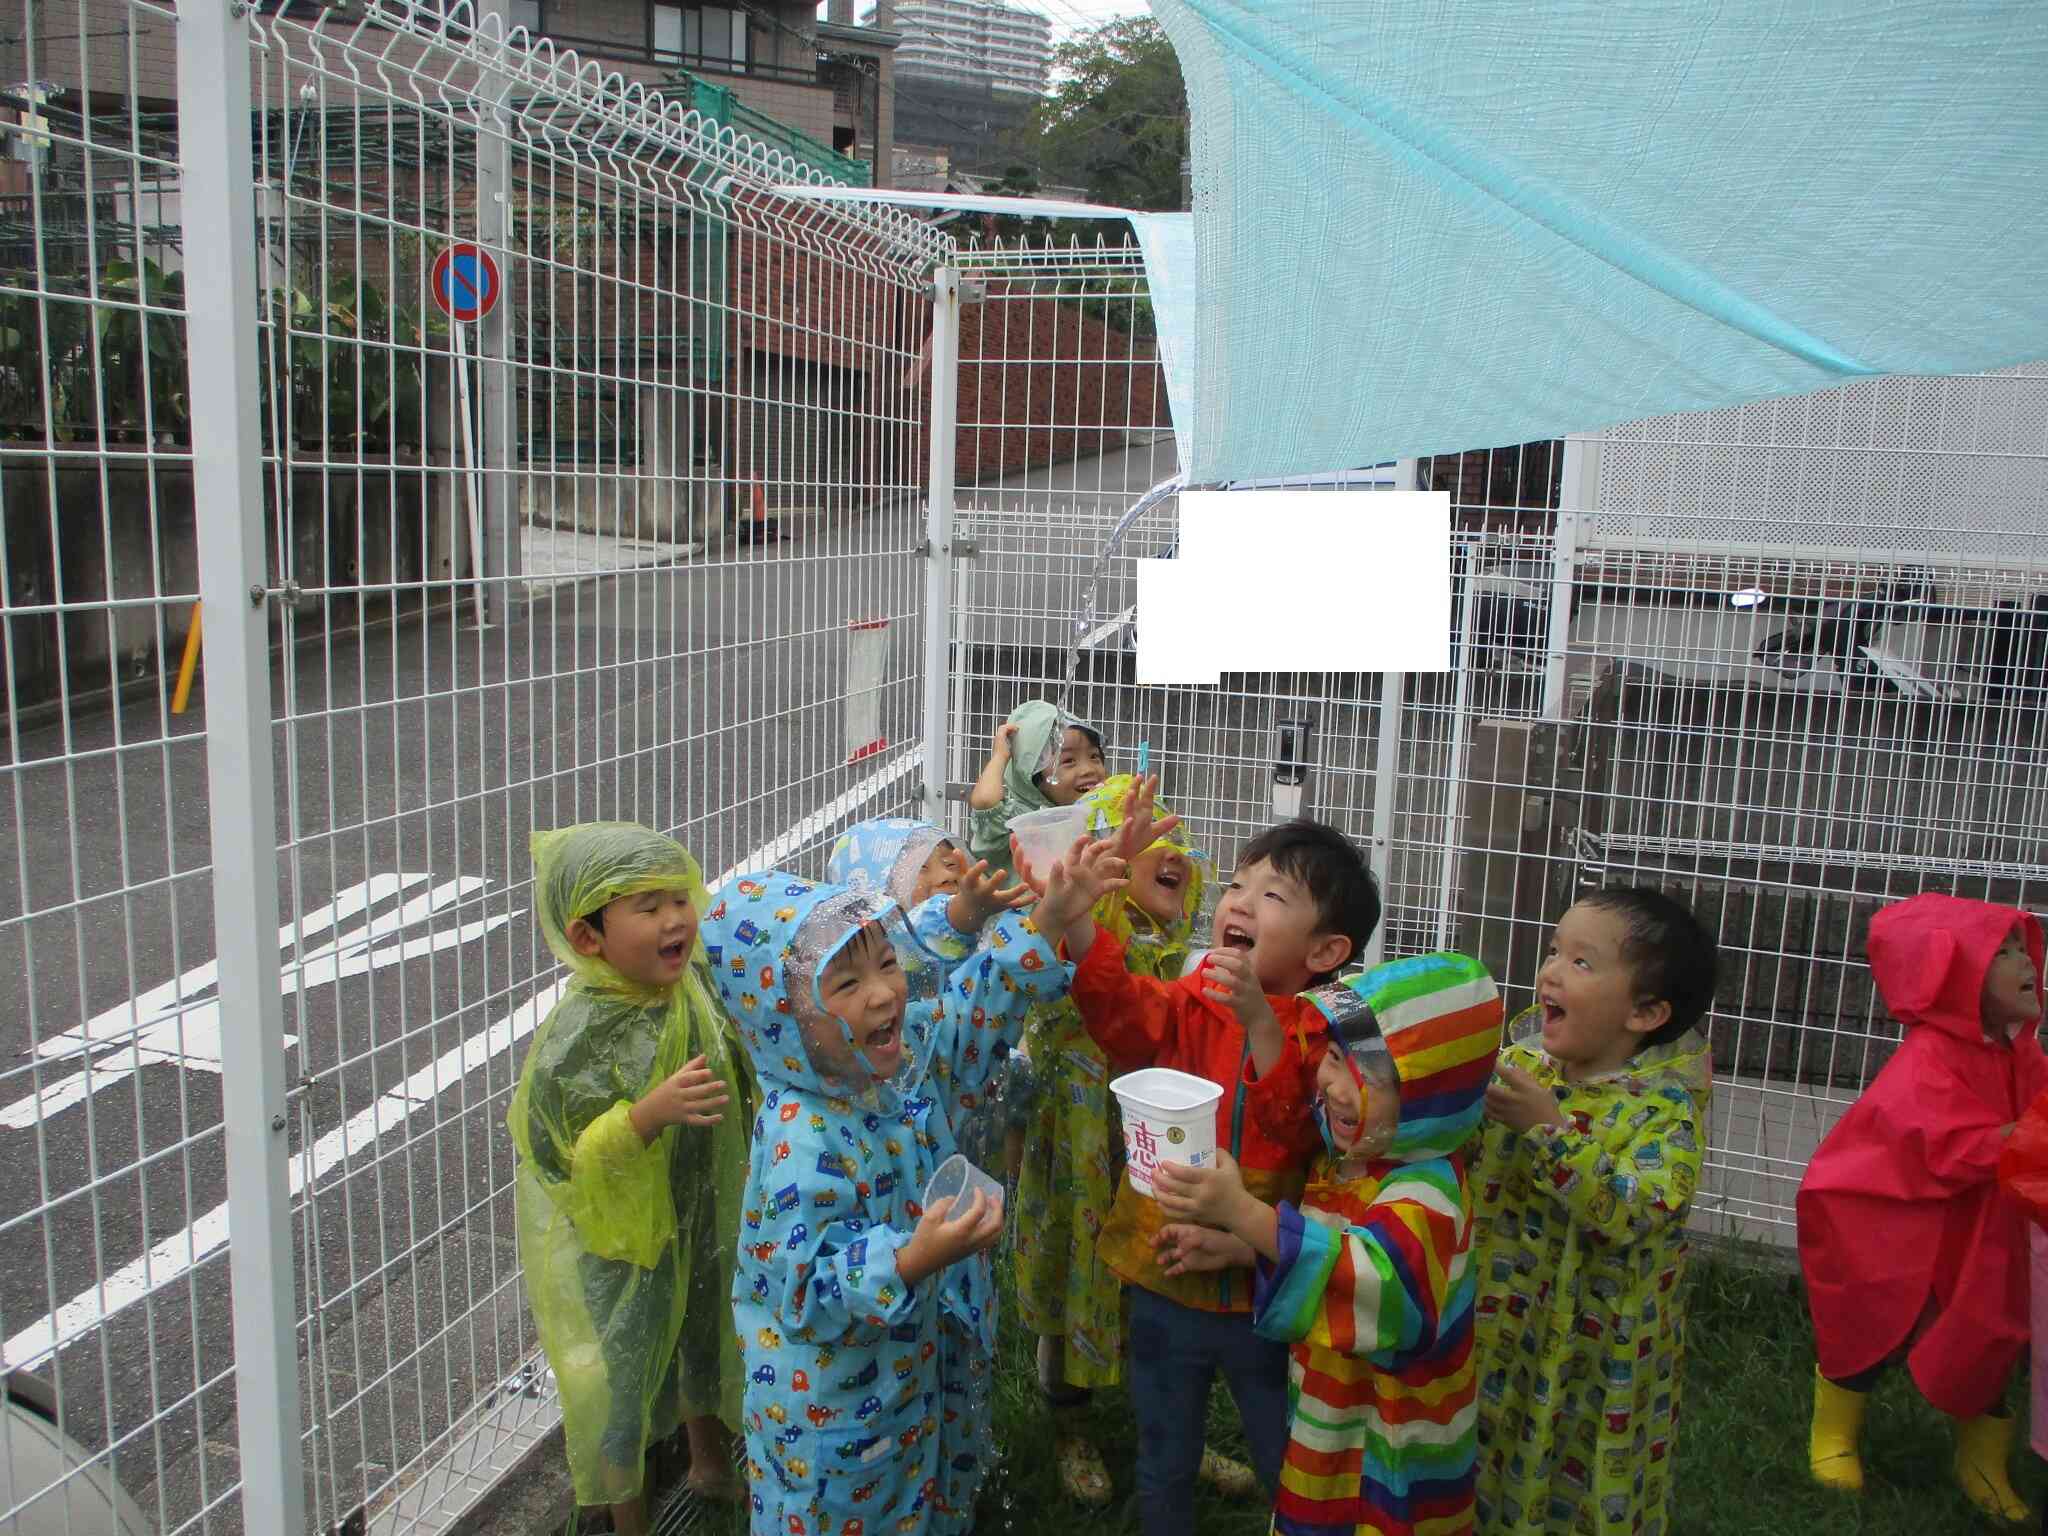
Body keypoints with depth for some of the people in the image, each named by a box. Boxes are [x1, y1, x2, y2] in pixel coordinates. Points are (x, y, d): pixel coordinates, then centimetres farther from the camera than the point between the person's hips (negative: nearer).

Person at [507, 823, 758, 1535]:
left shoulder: (697, 983, -11)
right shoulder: (576, 1037, -29)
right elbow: (560, 1160, -29)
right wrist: (650, 1113, -40)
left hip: (704, 1218, 6)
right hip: (616, 1239, -6)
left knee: (707, 1336, 26)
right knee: (623, 1374, 12)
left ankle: (710, 1460, 54)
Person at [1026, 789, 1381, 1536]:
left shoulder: (1321, 1036, -11)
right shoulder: (1184, 1007, -6)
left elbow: (1298, 1130, -27)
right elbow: (1110, 996, -26)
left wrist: (1260, 1021, -38)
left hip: (1266, 1297, -2)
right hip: (1165, 1286, 2)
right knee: (1163, 1473, 21)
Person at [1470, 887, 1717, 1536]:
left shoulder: (1665, 1107, -17)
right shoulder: (1516, 1064, -4)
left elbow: (1629, 1214, -31)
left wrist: (1548, 1128, -35)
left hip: (1592, 1355, -4)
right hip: (1495, 1333, 4)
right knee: (1483, 1474, 20)